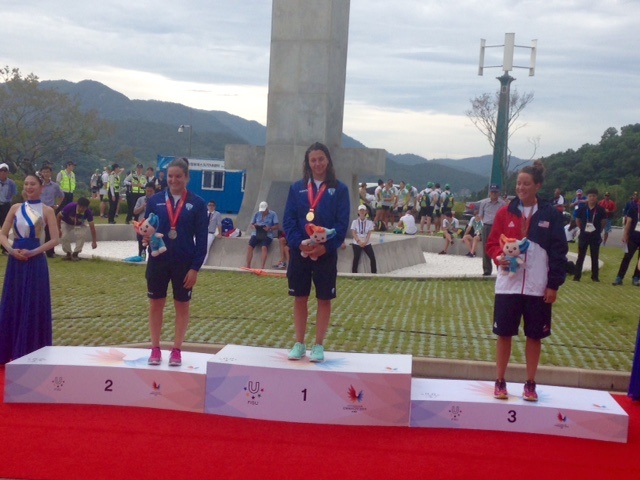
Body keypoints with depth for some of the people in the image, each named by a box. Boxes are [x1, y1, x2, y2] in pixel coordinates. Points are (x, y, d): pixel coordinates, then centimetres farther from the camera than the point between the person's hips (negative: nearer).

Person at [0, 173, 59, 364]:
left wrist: (33, 252, -15)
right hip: (15, 260, 4)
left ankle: (33, 352, 11)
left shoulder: (47, 210, -1)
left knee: (34, 305, 1)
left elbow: (55, 239, -6)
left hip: (35, 261, -4)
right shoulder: (15, 208, 9)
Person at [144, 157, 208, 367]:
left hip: (184, 263, -1)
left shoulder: (197, 203, -3)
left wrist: (195, 267, -9)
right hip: (158, 261, 1)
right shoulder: (155, 200, 1)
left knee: (182, 306, 9)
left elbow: (202, 239, -3)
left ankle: (176, 350, 21)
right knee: (156, 304, 8)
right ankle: (155, 349, 22)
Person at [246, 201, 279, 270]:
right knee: (249, 246, -21)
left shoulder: (273, 214, 4)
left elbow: (277, 226, -2)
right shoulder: (257, 214, 13)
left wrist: (270, 228, -20)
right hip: (256, 234, 3)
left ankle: (262, 267, -28)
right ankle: (248, 266, -15)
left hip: (267, 235, -3)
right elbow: (251, 224, 17)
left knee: (264, 247, -31)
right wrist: (254, 226, -8)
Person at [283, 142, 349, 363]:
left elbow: (342, 223, -5)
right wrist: (299, 243, -16)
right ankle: (299, 344, 19)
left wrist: (326, 247, -17)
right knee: (300, 299, 8)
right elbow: (288, 220, 1)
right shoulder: (297, 188, 6)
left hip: (326, 253, -1)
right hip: (299, 252, 2)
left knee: (324, 300, 5)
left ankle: (319, 346, 15)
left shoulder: (339, 189, 1)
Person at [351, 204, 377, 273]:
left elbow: (369, 233, -2)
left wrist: (365, 242, -17)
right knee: (356, 258, -14)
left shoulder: (369, 222, 3)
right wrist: (359, 241, -16)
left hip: (367, 243, 1)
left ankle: (374, 273, 0)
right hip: (357, 243, -1)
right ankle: (354, 273, -6)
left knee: (372, 257, -10)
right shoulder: (355, 222, 1)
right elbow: (353, 233, -4)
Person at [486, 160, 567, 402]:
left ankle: (530, 384, 22)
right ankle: (500, 382, 19)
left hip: (538, 287, -1)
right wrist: (498, 257, -16)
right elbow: (492, 243, 6)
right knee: (504, 334, 6)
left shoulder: (551, 214, -1)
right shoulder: (505, 212, 2)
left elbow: (559, 251, 0)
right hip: (508, 284, 1)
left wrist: (554, 284, -5)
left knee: (534, 336, 8)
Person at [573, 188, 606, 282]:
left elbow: (604, 221, 8)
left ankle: (595, 276, 16)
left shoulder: (600, 209, -6)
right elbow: (577, 220, 9)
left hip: (596, 237, 0)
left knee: (594, 257, 8)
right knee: (581, 257, 3)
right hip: (583, 236, 0)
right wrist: (583, 229, 8)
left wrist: (598, 230, 10)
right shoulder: (582, 208, -5)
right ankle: (577, 276, 6)